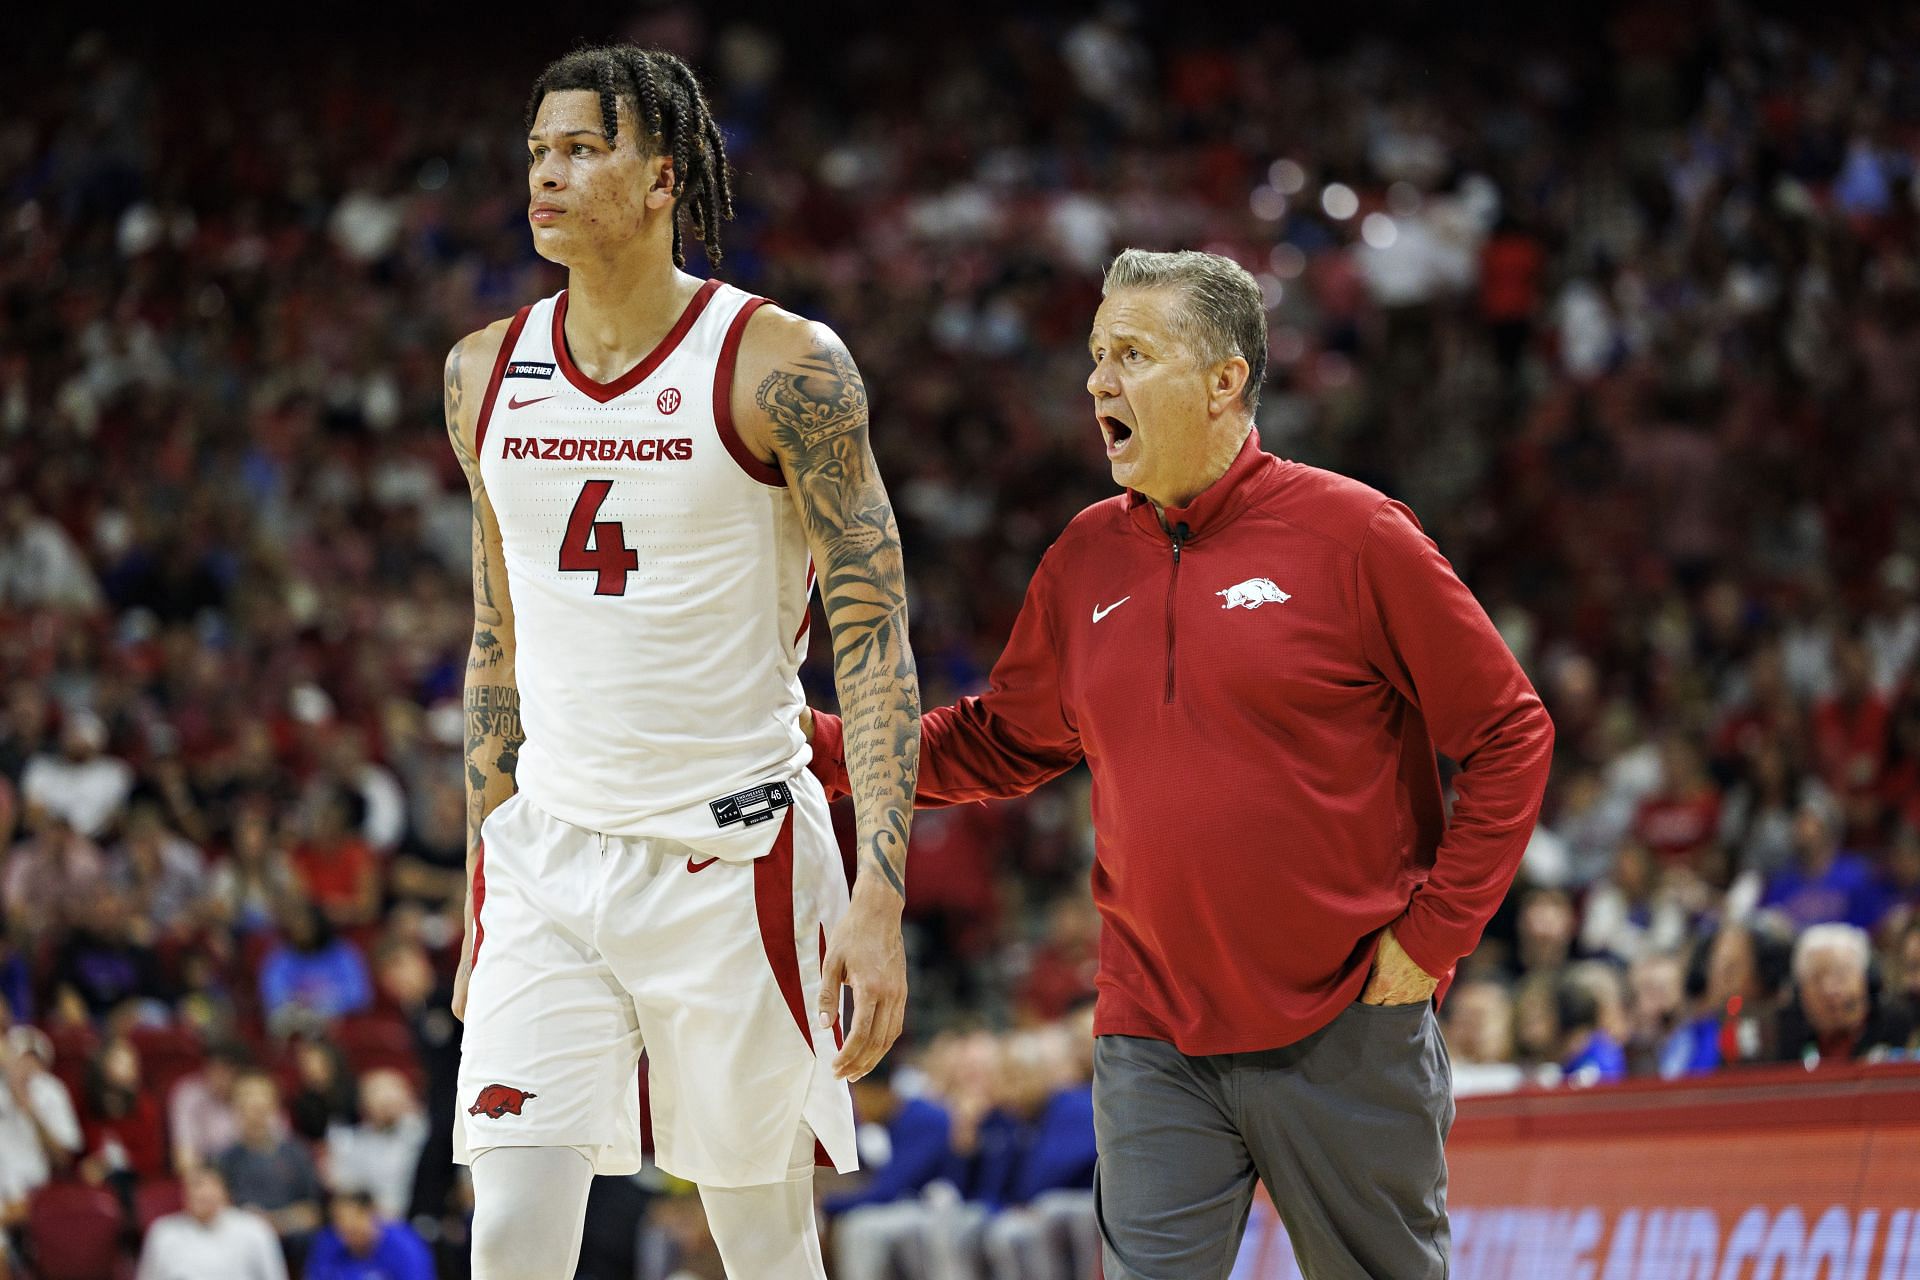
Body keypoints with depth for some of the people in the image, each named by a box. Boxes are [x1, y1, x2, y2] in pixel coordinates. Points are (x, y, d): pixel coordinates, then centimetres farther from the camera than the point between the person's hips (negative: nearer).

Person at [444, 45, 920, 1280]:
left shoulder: (783, 368, -9)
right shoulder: (489, 372, 7)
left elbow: (875, 639, -11)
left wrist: (881, 898, -19)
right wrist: (482, 891, 16)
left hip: (729, 852, -4)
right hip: (549, 858, 4)